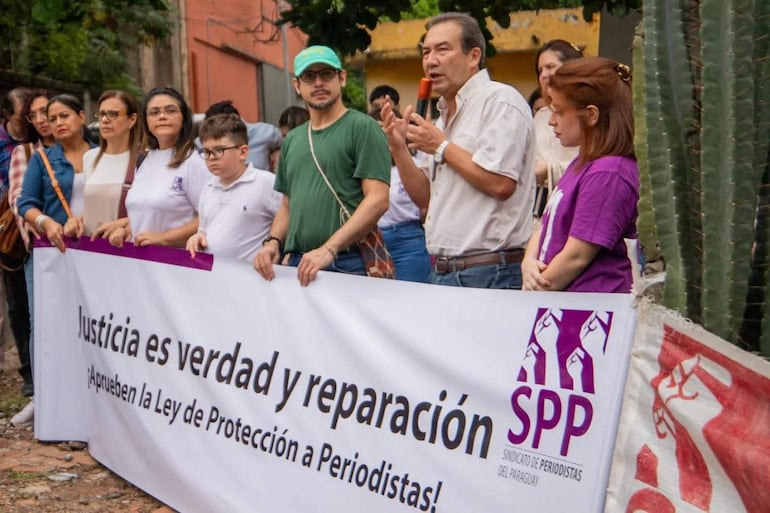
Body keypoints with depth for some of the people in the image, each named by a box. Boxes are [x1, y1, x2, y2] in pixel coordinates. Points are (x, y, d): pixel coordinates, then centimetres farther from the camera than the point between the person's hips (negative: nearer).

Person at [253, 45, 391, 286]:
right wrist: (273, 241, 3)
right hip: (297, 264, 6)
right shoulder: (292, 140, 16)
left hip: (347, 264, -5)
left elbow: (377, 200, -14)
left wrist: (329, 249, -20)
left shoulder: (362, 128, -5)